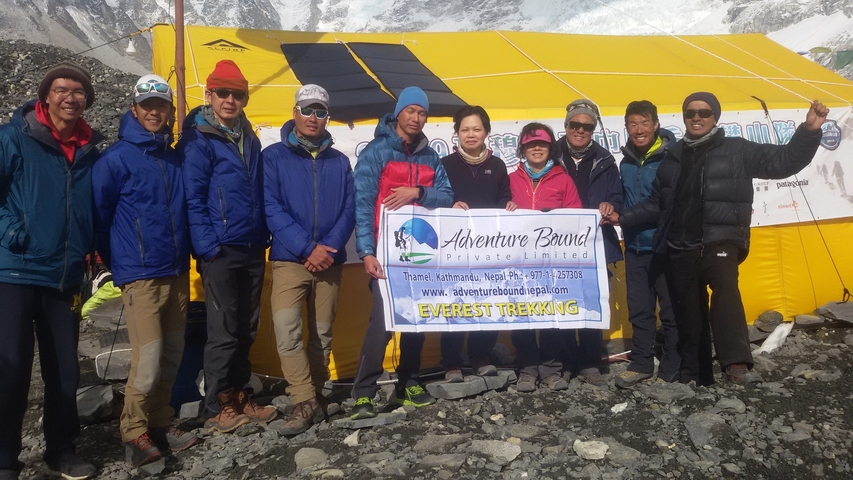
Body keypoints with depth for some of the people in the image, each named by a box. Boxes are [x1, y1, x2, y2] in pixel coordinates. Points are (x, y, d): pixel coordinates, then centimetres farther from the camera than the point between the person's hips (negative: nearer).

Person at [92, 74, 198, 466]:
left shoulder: (176, 159, 9)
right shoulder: (116, 158, -7)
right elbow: (98, 214, -5)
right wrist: (116, 262, 1)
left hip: (177, 273, 6)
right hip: (141, 275, -5)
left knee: (171, 356, 12)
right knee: (147, 361, -7)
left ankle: (160, 423, 27)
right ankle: (134, 434, 11)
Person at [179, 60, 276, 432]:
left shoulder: (250, 140, 14)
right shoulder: (198, 140, -6)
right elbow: (193, 199, -11)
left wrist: (262, 237, 11)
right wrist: (208, 247, -16)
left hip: (252, 250, 6)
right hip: (221, 251, -6)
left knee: (246, 330, 13)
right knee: (223, 332, -1)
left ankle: (240, 397, 26)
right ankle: (217, 407, 12)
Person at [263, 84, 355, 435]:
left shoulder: (339, 162, 11)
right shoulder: (274, 156, 2)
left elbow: (349, 211, 5)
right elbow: (271, 208, -7)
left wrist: (328, 248, -11)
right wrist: (307, 248, -15)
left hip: (330, 261, 3)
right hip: (289, 260, -3)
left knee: (322, 335, 9)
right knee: (286, 330, -17)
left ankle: (316, 397, 24)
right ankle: (305, 403, -8)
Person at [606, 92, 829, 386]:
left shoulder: (736, 150, 5)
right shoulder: (673, 158, 15)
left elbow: (784, 161, -1)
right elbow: (656, 204, 19)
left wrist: (809, 131, -14)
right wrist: (623, 218, 9)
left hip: (721, 240, -4)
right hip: (681, 247, 4)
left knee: (725, 285, -32)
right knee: (689, 314, 8)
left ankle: (736, 365, -38)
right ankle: (694, 377, 19)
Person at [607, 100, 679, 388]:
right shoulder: (627, 162, 9)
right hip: (634, 248, 6)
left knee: (671, 310, 5)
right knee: (639, 310, 13)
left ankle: (671, 370, 17)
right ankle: (640, 364, 24)